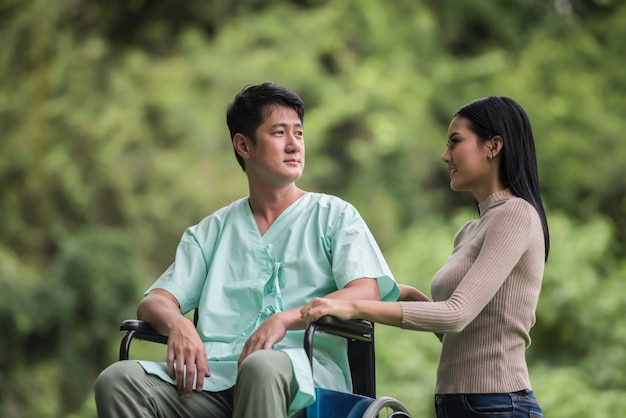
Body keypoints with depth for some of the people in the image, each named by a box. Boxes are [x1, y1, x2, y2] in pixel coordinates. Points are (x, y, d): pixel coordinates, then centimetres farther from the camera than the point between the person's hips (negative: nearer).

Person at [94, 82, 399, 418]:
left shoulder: (334, 216, 16)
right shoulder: (213, 230, 27)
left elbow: (367, 292, -1)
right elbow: (155, 301, 17)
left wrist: (285, 319, -18)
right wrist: (177, 323, -10)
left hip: (303, 373, -3)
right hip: (215, 375, 3)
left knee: (262, 366, -41)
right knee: (118, 379, -26)